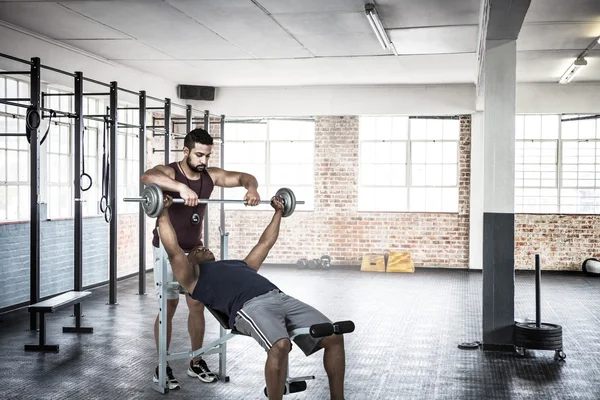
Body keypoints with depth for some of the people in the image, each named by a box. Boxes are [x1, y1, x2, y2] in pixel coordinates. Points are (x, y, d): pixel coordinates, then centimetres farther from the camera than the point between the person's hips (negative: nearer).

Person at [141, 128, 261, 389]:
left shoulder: (211, 175, -2)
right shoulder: (169, 172, -19)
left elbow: (244, 177, 4)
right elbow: (147, 177, -43)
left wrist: (251, 188, -20)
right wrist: (181, 187, -57)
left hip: (195, 250, 6)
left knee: (198, 306, 8)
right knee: (168, 308, -1)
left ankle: (196, 363, 22)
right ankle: (162, 368, 10)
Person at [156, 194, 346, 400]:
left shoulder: (240, 265, 41)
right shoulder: (194, 277, 23)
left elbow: (265, 243, 49)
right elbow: (173, 251, 8)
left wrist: (278, 212, 52)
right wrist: (164, 212, 9)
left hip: (281, 298, 7)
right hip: (249, 307, -6)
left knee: (334, 337, -11)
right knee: (280, 345, -38)